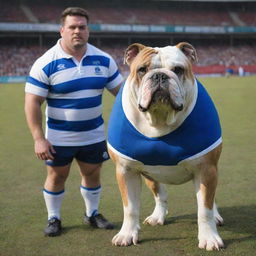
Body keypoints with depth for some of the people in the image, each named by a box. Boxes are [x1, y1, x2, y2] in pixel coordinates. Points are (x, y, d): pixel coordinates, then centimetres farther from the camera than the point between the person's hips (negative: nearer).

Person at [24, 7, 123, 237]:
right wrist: (39, 138, -17)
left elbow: (121, 90, 6)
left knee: (93, 174, 14)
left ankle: (92, 214, 34)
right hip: (59, 137, -3)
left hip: (93, 135, 3)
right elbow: (32, 102, -13)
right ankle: (54, 218, 25)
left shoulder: (103, 60, -2)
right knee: (57, 175, 8)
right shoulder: (46, 63, -14)